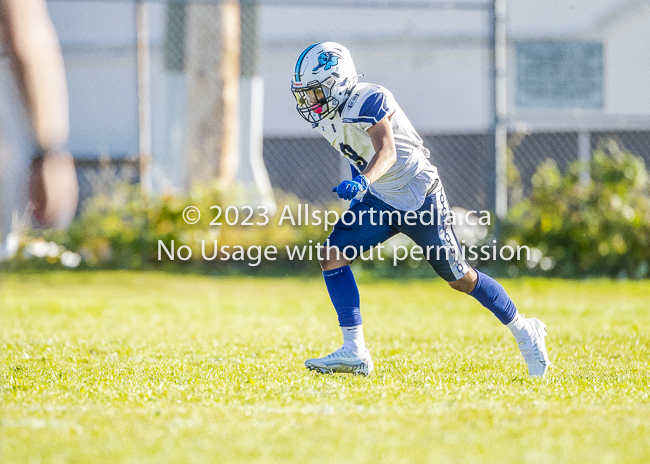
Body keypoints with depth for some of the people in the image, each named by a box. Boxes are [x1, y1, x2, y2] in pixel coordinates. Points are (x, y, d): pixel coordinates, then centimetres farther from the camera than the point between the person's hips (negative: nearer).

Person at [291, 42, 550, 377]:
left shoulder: (369, 101, -25)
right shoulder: (325, 116, 0)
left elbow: (387, 152, -37)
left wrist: (363, 182, -54)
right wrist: (358, 188, 25)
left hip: (419, 197, -7)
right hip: (379, 199, 7)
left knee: (460, 279, 4)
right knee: (332, 255, -11)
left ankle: (523, 331, 26)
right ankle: (354, 352, -11)